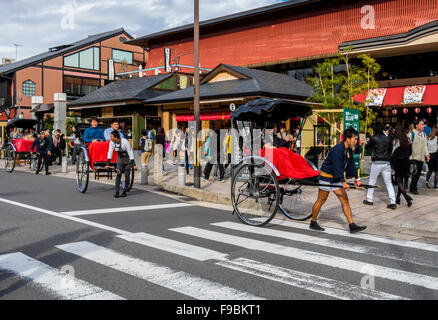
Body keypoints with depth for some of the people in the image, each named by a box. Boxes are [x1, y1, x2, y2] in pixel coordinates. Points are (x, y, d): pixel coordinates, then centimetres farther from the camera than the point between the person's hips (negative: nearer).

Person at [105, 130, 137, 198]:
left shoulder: (125, 141, -27)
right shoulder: (112, 142, -13)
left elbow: (130, 153, -23)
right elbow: (110, 152, -5)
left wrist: (134, 164, -23)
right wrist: (107, 164, -8)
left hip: (128, 158, -3)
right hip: (120, 158, 3)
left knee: (127, 175, -4)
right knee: (118, 174, -10)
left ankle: (124, 192, 8)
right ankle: (117, 192, -9)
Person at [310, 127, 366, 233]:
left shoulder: (349, 150, 6)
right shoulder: (338, 149, -24)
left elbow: (351, 165, 13)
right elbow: (337, 167, -30)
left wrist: (357, 178, 7)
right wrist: (343, 182, -35)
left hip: (336, 178, 9)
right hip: (326, 177, -9)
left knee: (345, 200, 3)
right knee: (321, 200, 2)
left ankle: (352, 225, 3)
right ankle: (313, 223, 17)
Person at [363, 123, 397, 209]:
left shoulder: (374, 138, -7)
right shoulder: (388, 138, 5)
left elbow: (367, 147, 4)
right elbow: (391, 149, 12)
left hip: (376, 163, -3)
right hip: (387, 162, 3)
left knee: (372, 181, 11)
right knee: (389, 182, 4)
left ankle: (369, 199, 18)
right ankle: (392, 202, -4)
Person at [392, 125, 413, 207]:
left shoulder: (395, 141, -13)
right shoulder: (408, 140, 2)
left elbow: (394, 154, -12)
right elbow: (410, 152, 6)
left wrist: (393, 165, -5)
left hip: (399, 163, -6)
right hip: (407, 162, 6)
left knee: (399, 181, 1)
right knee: (402, 181, 15)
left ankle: (408, 198, -14)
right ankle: (398, 198, 23)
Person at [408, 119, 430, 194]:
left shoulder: (423, 134, 14)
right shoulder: (411, 134, -8)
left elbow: (425, 145, 18)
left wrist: (427, 154, 9)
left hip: (421, 158, 7)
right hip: (414, 157, -7)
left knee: (418, 173, 10)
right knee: (415, 173, -12)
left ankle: (413, 187, 21)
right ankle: (413, 189, -1)